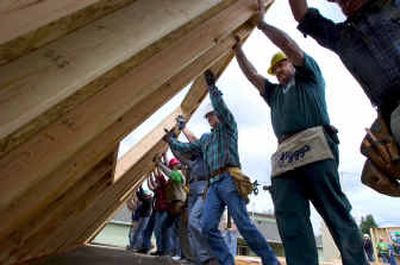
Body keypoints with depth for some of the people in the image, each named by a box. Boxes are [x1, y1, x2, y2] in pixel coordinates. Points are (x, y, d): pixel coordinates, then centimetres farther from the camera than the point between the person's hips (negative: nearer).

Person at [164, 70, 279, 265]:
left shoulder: (228, 127, 13)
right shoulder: (205, 138, 30)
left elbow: (222, 108, -5)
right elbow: (185, 148, 33)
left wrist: (211, 86, -5)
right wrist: (169, 140, 34)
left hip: (229, 180, -6)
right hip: (213, 184, 7)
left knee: (244, 224, -11)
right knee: (208, 227, -6)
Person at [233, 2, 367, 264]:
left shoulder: (309, 77, 24)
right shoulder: (274, 93, 38)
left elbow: (289, 45, 13)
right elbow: (251, 74, 35)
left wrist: (262, 23, 22)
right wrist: (237, 46, 35)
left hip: (314, 147, -4)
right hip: (284, 157, 5)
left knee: (337, 213, -9)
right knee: (291, 221, -10)